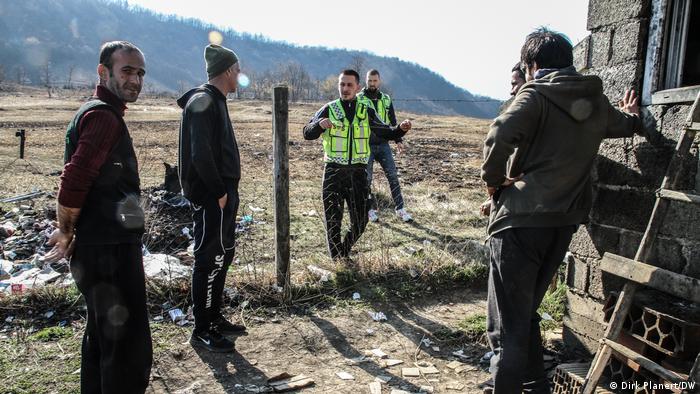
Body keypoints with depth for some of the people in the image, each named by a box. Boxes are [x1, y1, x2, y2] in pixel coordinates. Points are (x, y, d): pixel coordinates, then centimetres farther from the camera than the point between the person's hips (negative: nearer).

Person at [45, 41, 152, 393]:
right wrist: (67, 235, -11)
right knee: (129, 345, -4)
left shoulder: (93, 112, 16)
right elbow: (73, 183, -26)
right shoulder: (105, 116, -17)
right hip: (110, 252, -11)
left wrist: (67, 232, 14)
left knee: (101, 335, 23)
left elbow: (77, 179, 19)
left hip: (99, 249, 11)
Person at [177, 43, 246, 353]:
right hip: (211, 197, -10)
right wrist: (219, 192, -17)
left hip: (222, 193, 10)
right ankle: (202, 331, 9)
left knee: (223, 255, 17)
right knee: (210, 260, -3)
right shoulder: (203, 101, -15)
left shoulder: (214, 101, 16)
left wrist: (228, 189, 14)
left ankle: (214, 318, 29)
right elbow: (201, 154, -23)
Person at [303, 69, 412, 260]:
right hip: (334, 172, -2)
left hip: (358, 172, 2)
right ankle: (337, 260, 21)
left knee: (360, 221, 7)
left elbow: (385, 132, 12)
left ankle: (344, 252, 33)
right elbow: (307, 134, -4)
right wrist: (319, 124, -26)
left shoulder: (366, 112, 6)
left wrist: (401, 129, -9)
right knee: (333, 221, 3)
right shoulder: (328, 110, 0)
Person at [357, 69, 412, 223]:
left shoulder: (386, 99, 9)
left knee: (393, 176, -1)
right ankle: (371, 209, 19)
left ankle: (400, 209, 6)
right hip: (366, 146, -3)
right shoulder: (358, 99, -2)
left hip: (383, 145, 3)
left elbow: (393, 122, 15)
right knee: (367, 179, 4)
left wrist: (398, 141, 7)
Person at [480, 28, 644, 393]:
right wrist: (631, 115, 60)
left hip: (522, 218, -7)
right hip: (564, 222, 7)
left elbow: (500, 135, -26)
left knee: (508, 324, 0)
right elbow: (624, 125, 37)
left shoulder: (536, 94, -6)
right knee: (526, 312, 22)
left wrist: (493, 179, -9)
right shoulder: (596, 101, 14)